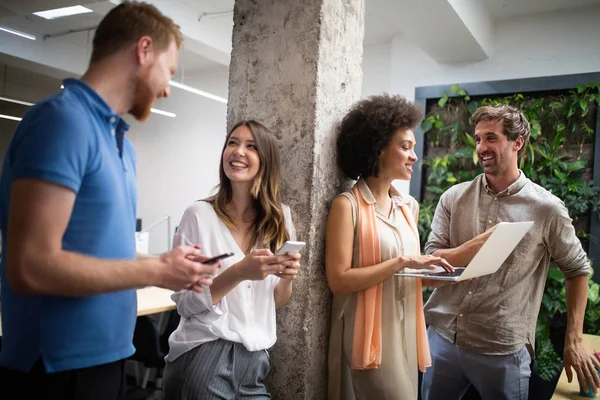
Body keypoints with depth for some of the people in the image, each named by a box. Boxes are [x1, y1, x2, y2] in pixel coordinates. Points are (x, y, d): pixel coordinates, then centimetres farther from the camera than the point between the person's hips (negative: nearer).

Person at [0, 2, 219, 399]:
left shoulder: (122, 142, 8)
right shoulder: (62, 119, -18)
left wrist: (167, 265, 2)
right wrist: (155, 271, -16)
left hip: (106, 357, 8)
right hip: (61, 368, -8)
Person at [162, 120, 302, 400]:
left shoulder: (279, 219, 2)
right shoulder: (200, 215, -10)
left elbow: (276, 302, 9)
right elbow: (184, 303, -10)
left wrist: (287, 278, -13)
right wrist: (238, 273, -25)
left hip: (255, 360, 4)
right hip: (204, 356, -4)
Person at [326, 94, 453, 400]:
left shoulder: (409, 206, 9)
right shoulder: (347, 205, -12)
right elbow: (339, 280, -18)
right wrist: (401, 262, -20)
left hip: (404, 333, 7)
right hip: (368, 337, -7)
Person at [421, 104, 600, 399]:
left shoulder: (546, 208, -5)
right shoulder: (453, 198, 0)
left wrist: (573, 341, 5)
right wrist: (482, 243, -19)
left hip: (503, 351, -2)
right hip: (442, 338, 3)